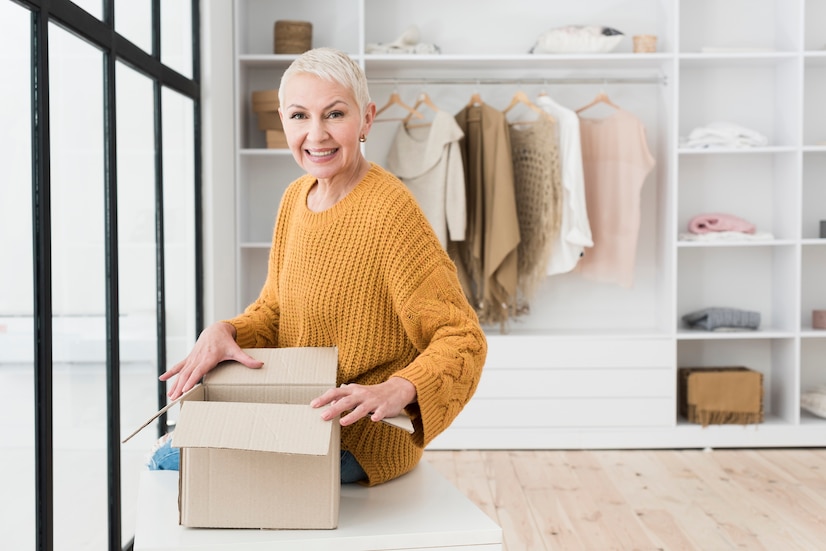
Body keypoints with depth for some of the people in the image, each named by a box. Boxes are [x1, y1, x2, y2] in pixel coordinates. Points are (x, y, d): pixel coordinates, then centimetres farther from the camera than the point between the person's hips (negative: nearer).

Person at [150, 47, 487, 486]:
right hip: (298, 413, 7)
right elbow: (272, 311, 11)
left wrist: (396, 390, -38)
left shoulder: (389, 211, -22)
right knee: (166, 457, 10)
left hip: (363, 436, -7)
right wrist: (223, 332, -10)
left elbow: (461, 339, -21)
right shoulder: (296, 197, 4)